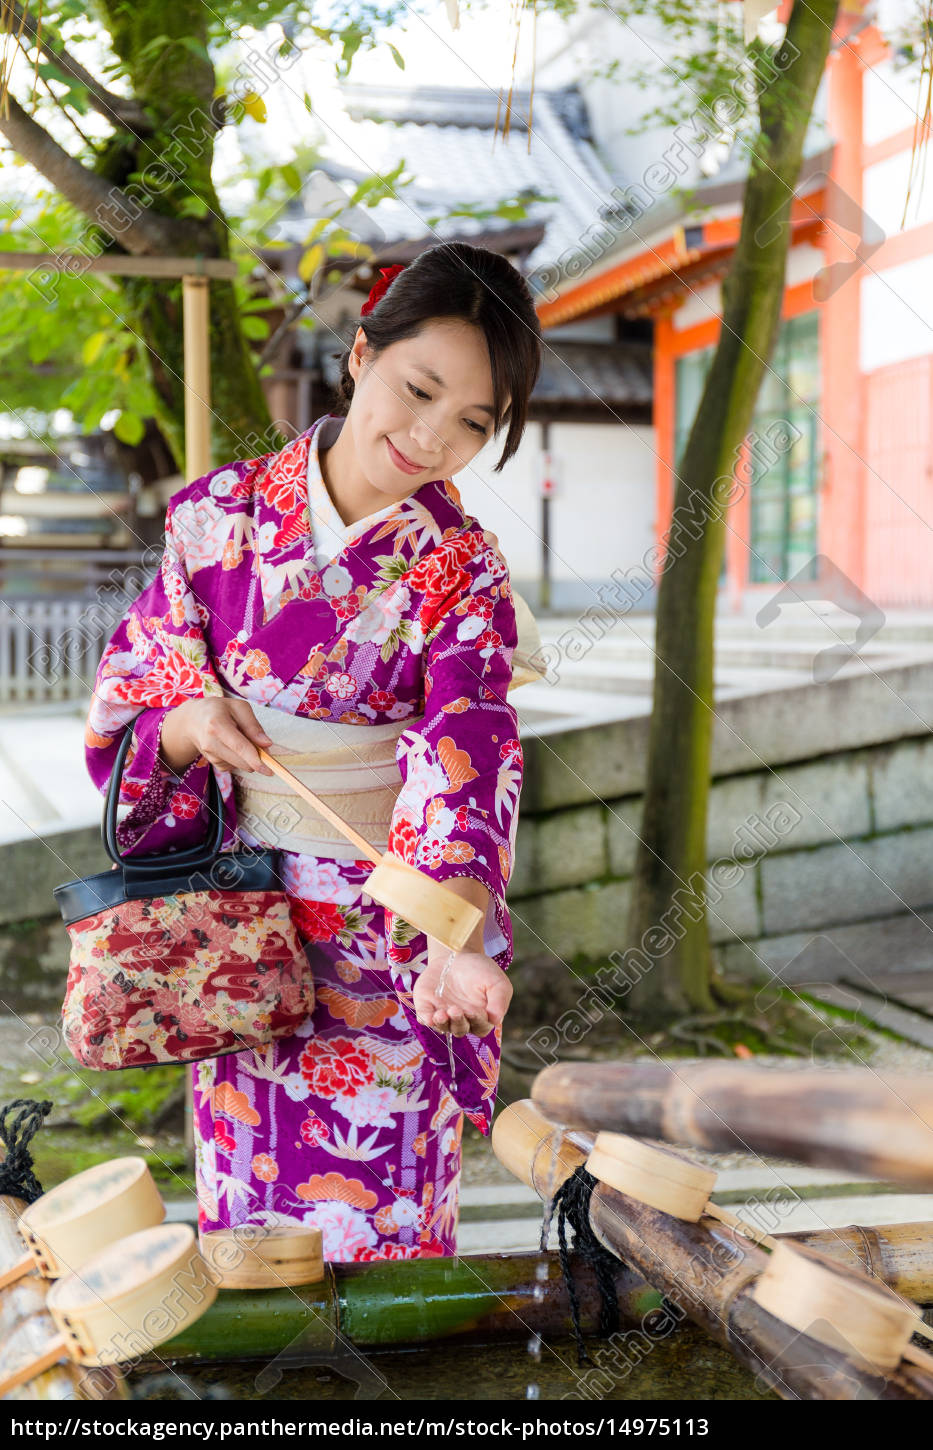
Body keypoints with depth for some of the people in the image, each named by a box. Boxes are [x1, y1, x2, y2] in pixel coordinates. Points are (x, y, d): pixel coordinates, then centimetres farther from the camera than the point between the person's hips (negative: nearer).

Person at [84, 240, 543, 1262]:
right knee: (248, 1218, 14)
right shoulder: (217, 515, -2)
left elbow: (465, 757, -23)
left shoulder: (462, 574, -8)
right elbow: (125, 697, 4)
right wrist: (186, 726, -19)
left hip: (388, 953, -2)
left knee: (380, 1231, 8)